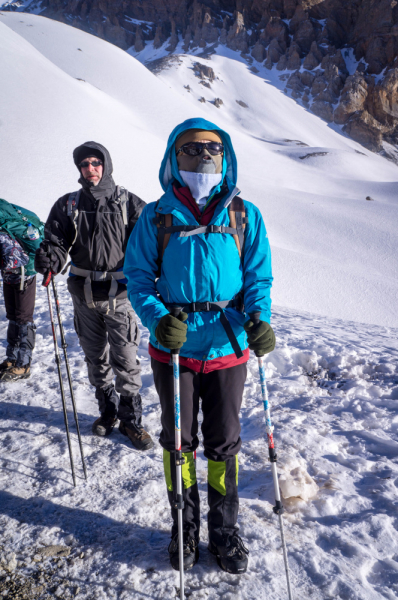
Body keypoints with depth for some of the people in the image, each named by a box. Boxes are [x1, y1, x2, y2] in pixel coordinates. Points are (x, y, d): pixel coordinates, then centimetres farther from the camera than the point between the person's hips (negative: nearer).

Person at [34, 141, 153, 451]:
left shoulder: (129, 203, -2)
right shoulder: (68, 205, 5)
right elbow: (56, 240, 1)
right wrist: (49, 257, -22)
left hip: (120, 294, -3)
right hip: (84, 294, 3)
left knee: (125, 360, -1)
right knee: (96, 358, 15)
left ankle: (131, 419, 17)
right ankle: (108, 410, 34)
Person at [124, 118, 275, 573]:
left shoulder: (244, 215, 2)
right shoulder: (156, 217, -1)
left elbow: (258, 276, 3)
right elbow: (138, 277, 0)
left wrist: (259, 319, -16)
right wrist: (158, 319, -18)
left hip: (227, 348, 1)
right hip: (173, 348, 0)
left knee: (223, 443, 13)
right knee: (179, 441, 15)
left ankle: (224, 530, 35)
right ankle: (185, 526, 37)